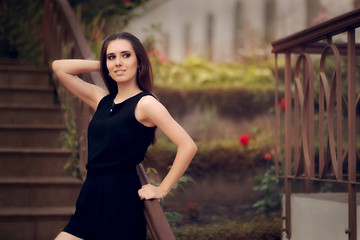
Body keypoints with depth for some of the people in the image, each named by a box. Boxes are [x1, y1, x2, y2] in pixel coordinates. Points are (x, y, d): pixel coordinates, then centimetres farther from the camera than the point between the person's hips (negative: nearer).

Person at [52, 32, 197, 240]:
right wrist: (102, 65, 12)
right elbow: (59, 67, 19)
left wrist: (162, 190, -9)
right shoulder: (102, 99, 12)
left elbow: (188, 146, -15)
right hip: (91, 200, 6)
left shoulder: (145, 103, -7)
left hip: (121, 202, -6)